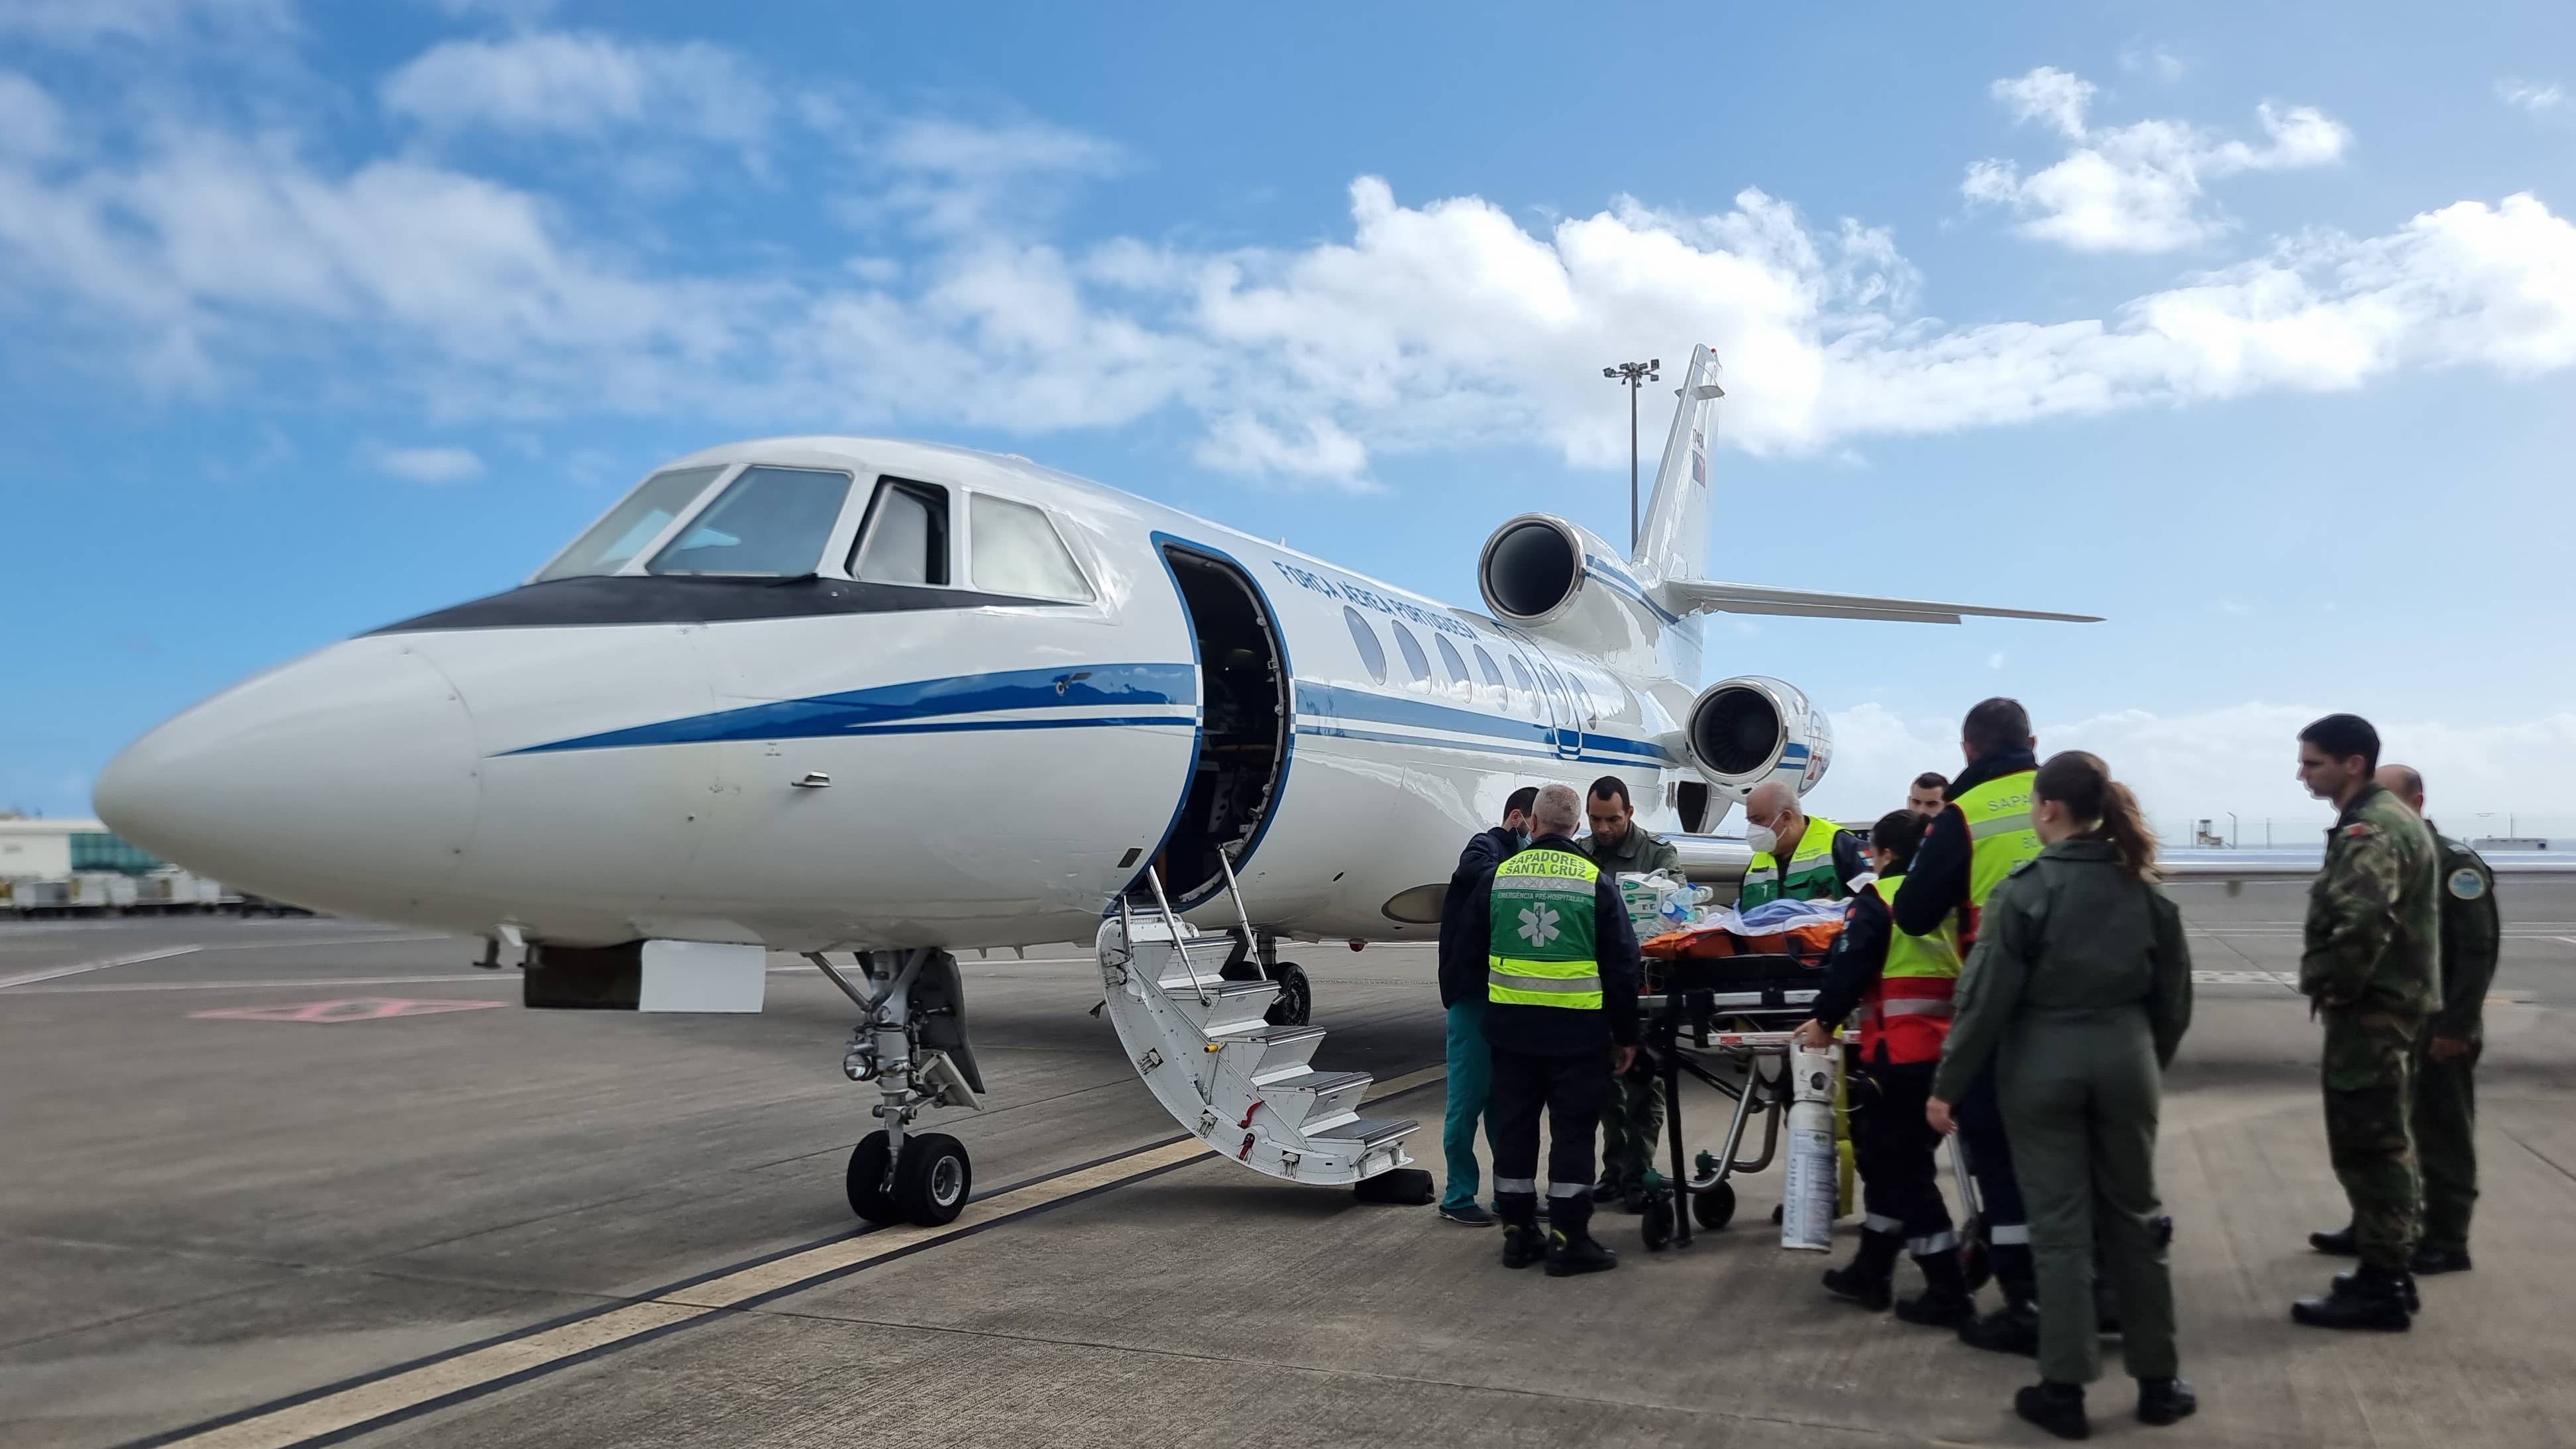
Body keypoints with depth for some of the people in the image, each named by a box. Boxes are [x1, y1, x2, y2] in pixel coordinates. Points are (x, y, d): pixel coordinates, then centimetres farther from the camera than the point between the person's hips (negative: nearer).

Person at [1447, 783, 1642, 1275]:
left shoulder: (1497, 878, 1)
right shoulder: (1597, 883, -5)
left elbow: (1468, 954, 8)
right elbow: (1621, 967, -3)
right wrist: (1625, 1035, 5)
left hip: (1511, 1029, 3)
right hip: (1577, 1031, -2)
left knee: (1514, 1128, 12)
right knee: (1572, 1133, 4)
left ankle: (1518, 1233, 18)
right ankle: (1568, 1239, 6)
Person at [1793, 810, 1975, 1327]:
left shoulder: (1878, 899, -6)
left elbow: (1849, 965, -12)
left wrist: (1826, 1020, 1)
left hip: (1903, 1053, -7)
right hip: (1948, 1050, 7)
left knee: (1904, 1168, 0)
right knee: (1888, 1156, 17)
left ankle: (1949, 1292, 0)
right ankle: (1871, 1272, 26)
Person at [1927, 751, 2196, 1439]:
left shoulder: (2024, 889, -12)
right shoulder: (2143, 886, 2)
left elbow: (1987, 996, -12)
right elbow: (2174, 994, 8)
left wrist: (1947, 1084, -6)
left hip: (2043, 1063, -3)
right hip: (2124, 1057, 4)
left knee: (2059, 1226, 3)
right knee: (2134, 1217, 14)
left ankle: (2064, 1390, 8)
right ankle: (2157, 1383, 22)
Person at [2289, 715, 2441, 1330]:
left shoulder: (2368, 830, -19)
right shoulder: (2391, 818, 15)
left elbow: (2361, 921, -33)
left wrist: (2331, 986, -19)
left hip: (2369, 1006, -11)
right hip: (2391, 998, 11)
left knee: (2365, 1146, -4)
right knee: (2384, 1142, 17)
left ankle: (2381, 1287, 2)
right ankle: (2391, 1270, 27)